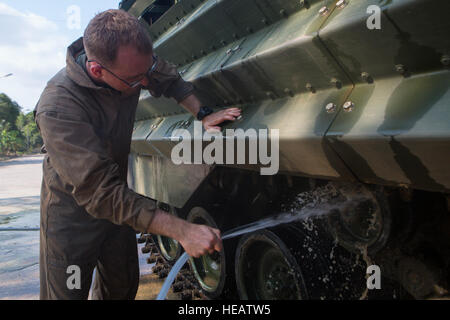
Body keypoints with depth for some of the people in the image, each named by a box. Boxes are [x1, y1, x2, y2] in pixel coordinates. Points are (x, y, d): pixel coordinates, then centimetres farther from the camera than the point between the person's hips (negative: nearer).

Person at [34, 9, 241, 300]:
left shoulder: (133, 63, -14)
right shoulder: (59, 108, -34)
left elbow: (170, 79, 10)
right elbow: (100, 193, -37)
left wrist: (203, 114, -5)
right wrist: (183, 231, -40)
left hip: (117, 198, 6)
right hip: (72, 214, -5)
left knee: (123, 286, 13)